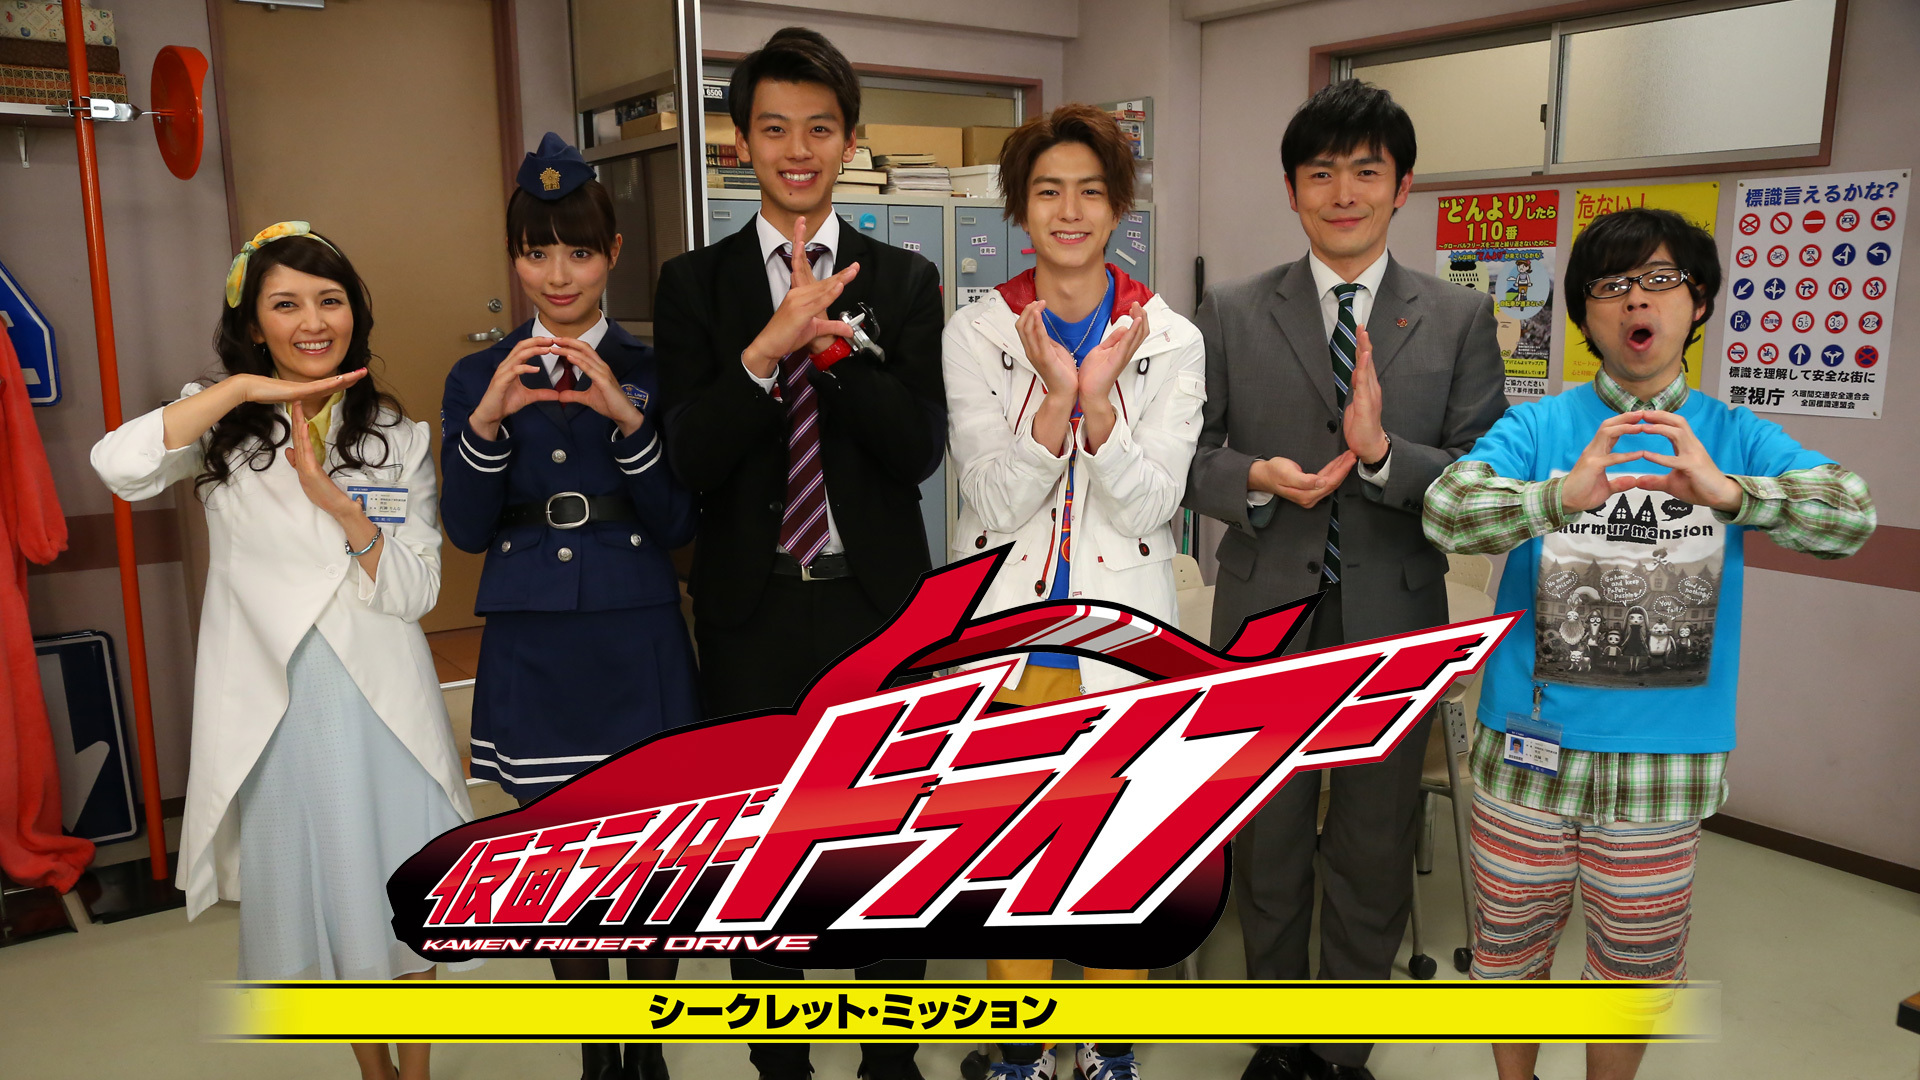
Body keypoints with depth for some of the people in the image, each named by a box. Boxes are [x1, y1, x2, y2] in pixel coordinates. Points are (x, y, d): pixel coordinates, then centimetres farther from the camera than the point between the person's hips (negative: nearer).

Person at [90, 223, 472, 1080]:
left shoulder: (398, 438, 5)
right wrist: (242, 389, -21)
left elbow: (415, 592, -3)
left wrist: (340, 504, -17)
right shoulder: (223, 426, 3)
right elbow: (117, 466, -19)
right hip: (273, 710, 0)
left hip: (380, 705, 0)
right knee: (315, 900, 13)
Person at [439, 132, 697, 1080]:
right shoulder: (477, 379, 4)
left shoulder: (651, 372, 0)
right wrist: (487, 423, -18)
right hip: (531, 646, 1)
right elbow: (468, 532, -2)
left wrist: (627, 422, -20)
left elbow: (676, 526, -5)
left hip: (638, 642, -1)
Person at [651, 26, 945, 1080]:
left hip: (877, 603, 0)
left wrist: (834, 340, -23)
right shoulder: (694, 282, 0)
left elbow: (921, 450, -9)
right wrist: (769, 347, -26)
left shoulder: (902, 280, 0)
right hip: (753, 608, 0)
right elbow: (688, 460, -11)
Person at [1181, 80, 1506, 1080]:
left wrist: (1382, 452, -23)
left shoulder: (1460, 320, -1)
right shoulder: (1231, 314, 1)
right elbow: (1186, 454, 2)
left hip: (1390, 627, 0)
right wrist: (1256, 478, -19)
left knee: (1372, 855, 14)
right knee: (1266, 844, 16)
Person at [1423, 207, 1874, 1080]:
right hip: (1530, 741, 0)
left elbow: (1851, 517, -15)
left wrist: (1725, 491, -33)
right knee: (1510, 942, 14)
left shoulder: (1737, 440, 1)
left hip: (1666, 751, 1)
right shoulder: (1538, 429, -3)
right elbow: (1445, 512, -19)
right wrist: (1565, 493, -37)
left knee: (1636, 960, 14)